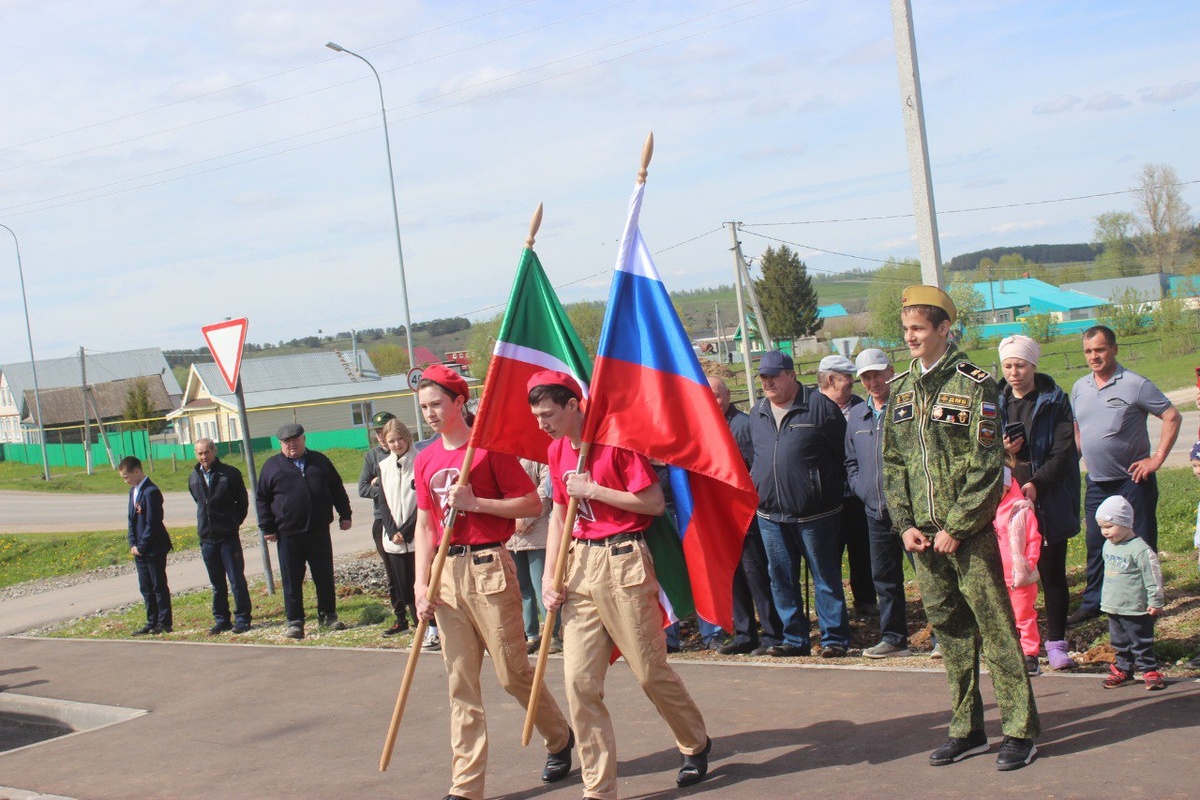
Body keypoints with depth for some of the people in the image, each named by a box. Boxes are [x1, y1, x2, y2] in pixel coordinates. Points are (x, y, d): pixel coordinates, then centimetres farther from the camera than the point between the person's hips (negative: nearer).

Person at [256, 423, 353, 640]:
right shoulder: (272, 466, 5)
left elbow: (337, 489, 16)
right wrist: (267, 528, 0)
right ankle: (295, 622, 10)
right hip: (288, 535, -2)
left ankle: (328, 615, 21)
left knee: (325, 577, 8)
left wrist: (345, 515, 10)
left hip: (319, 532, 2)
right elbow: (262, 499, 6)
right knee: (292, 581, 2)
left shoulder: (320, 461, 11)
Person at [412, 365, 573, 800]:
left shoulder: (489, 448, -6)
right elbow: (425, 524, 12)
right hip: (447, 572, 5)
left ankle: (560, 738, 28)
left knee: (512, 670, 1)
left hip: (489, 567, -5)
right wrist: (422, 584, 4)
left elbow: (532, 503, -8)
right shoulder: (425, 460, 11)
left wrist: (474, 502, -16)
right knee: (461, 681, 6)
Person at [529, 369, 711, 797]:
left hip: (623, 559, -6)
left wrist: (593, 489, -15)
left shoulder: (617, 440, -11)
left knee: (651, 671, 5)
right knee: (580, 681, 1)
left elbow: (654, 503, -13)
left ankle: (696, 744, 32)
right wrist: (549, 575, 7)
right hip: (581, 562, 6)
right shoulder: (557, 450, 10)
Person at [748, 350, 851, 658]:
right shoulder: (757, 413, 12)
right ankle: (794, 638, 18)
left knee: (826, 577, 2)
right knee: (781, 580, 9)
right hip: (770, 514, 6)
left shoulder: (819, 406, -6)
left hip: (815, 514, -5)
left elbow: (844, 453, -3)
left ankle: (834, 638, 8)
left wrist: (831, 489, -3)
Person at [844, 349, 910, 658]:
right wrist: (864, 491, 7)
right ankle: (893, 638, 20)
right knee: (884, 577, 11)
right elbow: (851, 463, 23)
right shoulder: (856, 416, 14)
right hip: (876, 511, 6)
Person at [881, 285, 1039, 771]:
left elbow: (985, 467, -11)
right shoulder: (900, 389, 11)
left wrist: (955, 527, -14)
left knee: (994, 627, -2)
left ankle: (1019, 730, 6)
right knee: (949, 629, 11)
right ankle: (967, 730, 21)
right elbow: (893, 463, 13)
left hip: (969, 531, -5)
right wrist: (904, 523, 2)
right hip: (923, 534, 5)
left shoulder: (973, 385, -7)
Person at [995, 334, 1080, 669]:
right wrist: (1001, 450, -9)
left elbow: (1063, 452, -6)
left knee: (1053, 573, 2)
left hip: (1049, 501, -2)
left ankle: (1056, 643, 10)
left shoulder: (1055, 401, 0)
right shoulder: (996, 401, 8)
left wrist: (1037, 483, -19)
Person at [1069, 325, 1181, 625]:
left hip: (1133, 480, -5)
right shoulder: (1079, 388, 7)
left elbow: (1172, 417, -9)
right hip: (1096, 483, 5)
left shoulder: (1135, 385, -11)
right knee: (1096, 545, 12)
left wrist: (1157, 459, -12)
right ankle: (1092, 603, 22)